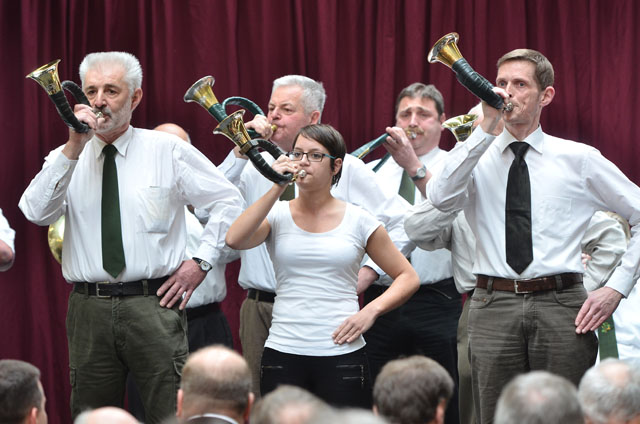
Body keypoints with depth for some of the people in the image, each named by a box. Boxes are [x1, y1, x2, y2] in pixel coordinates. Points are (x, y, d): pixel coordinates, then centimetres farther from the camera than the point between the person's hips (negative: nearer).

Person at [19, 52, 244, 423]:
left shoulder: (169, 151, 5)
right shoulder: (67, 159, 8)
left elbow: (230, 203, 8)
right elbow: (36, 212, -10)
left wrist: (201, 263, 1)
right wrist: (73, 148, -15)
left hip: (153, 306, -2)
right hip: (89, 307, 2)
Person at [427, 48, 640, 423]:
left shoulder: (579, 159, 7)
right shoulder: (477, 159, 8)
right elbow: (440, 198, -13)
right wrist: (486, 128, -14)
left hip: (561, 307, -1)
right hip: (494, 305, 1)